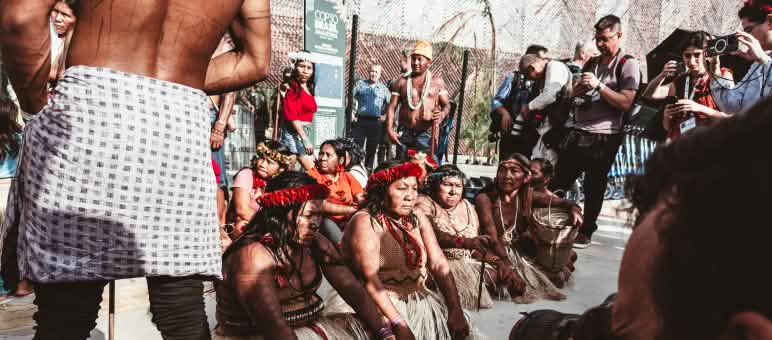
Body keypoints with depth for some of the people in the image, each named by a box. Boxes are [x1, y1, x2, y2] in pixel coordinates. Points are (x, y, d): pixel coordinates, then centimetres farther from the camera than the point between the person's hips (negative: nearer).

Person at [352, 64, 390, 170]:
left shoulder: (383, 88, 11)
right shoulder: (360, 84, 9)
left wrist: (385, 116, 0)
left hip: (376, 122, 1)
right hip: (361, 120, -1)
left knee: (371, 150, 7)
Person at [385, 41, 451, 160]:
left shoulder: (437, 81, 9)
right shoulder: (402, 82, 10)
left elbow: (446, 105, 11)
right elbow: (392, 107, 7)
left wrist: (442, 115, -13)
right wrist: (389, 129, -6)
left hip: (427, 134, -2)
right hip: (405, 134, 2)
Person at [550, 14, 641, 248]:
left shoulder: (628, 65, -4)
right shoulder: (591, 63, 16)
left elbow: (626, 103, -15)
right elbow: (572, 95, 19)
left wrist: (598, 85, -18)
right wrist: (579, 87, -3)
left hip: (603, 137, -6)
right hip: (578, 133, 6)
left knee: (594, 187, 6)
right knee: (559, 181, 8)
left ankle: (586, 232, 18)